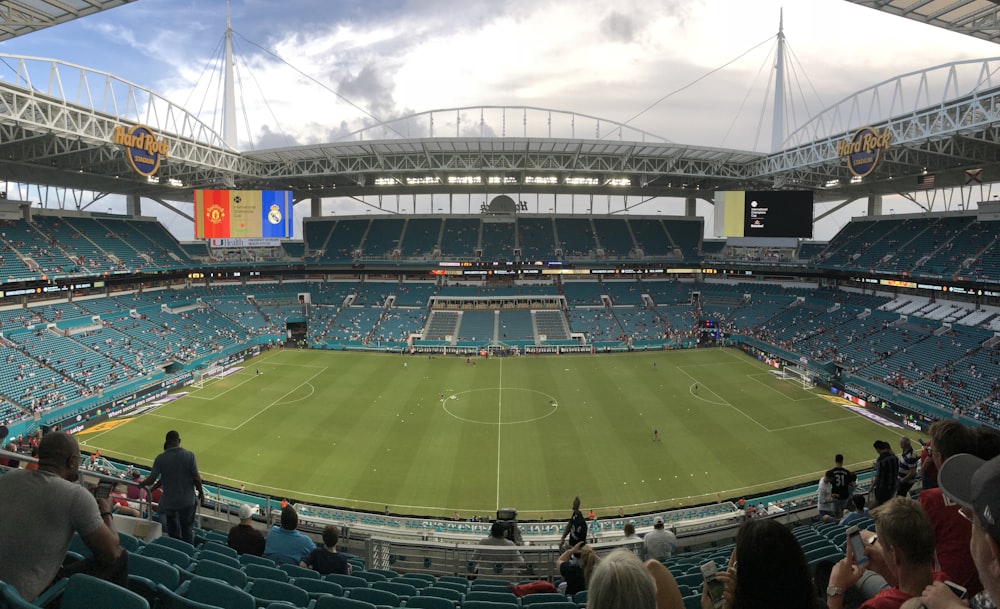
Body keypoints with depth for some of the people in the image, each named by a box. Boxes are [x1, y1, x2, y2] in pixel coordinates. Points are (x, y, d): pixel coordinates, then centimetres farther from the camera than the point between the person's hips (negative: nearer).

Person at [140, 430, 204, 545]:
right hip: (187, 501, -1)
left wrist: (142, 483, 12)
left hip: (169, 502, 1)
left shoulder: (160, 458, -11)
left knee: (173, 532, 22)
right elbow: (196, 477, -13)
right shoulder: (189, 455, -13)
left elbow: (151, 479, -10)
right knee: (187, 531, 15)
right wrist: (201, 492, 2)